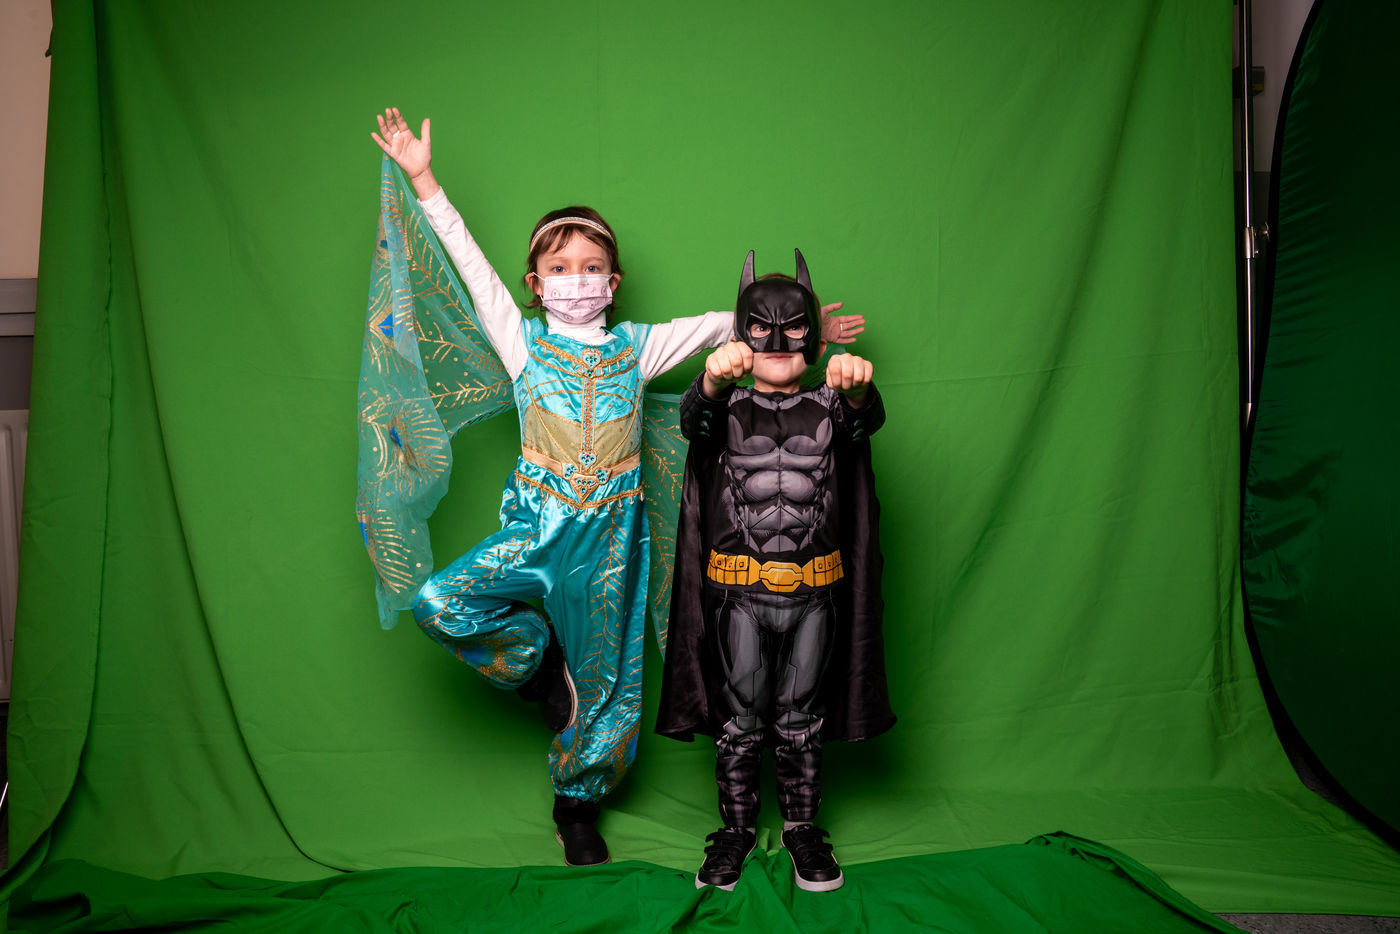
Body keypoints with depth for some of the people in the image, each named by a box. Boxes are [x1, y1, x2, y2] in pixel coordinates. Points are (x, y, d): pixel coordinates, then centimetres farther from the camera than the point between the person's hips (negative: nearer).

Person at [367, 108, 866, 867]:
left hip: (611, 534, 1)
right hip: (538, 526, 0)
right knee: (438, 604, -21)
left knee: (601, 675, 7)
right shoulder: (523, 341, 4)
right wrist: (424, 182, -3)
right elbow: (473, 268, 0)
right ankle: (538, 662, 8)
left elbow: (721, 325, 10)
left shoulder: (635, 347, 7)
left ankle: (576, 804, 31)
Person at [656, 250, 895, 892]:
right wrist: (714, 381, -45)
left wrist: (856, 386, -43)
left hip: (815, 596, 1)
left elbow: (867, 419, -17)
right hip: (739, 594, -1)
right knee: (739, 720, 10)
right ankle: (736, 828, 29)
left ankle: (802, 827, 32)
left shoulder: (828, 409, 5)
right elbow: (694, 420, -21)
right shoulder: (725, 409, 2)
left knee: (801, 721, 13)